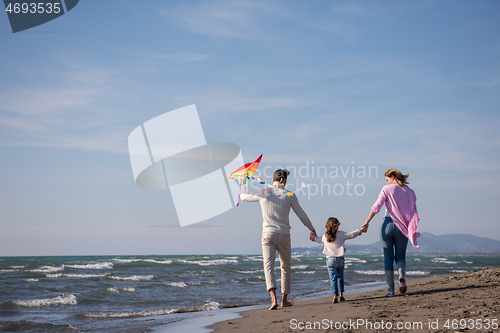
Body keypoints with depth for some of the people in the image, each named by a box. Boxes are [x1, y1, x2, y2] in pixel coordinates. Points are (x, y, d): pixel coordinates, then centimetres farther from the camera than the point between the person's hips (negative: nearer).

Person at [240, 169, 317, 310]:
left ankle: (273, 297, -28)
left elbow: (244, 197, 18)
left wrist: (243, 184, 39)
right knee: (286, 267, 15)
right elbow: (302, 215, 5)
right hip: (284, 235, 0)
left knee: (268, 266, -7)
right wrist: (312, 229, 19)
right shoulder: (289, 195, -1)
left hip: (268, 234, 0)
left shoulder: (263, 193, 2)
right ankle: (284, 300, 21)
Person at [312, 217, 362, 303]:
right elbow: (351, 235, -2)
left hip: (330, 260, 0)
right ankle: (341, 294, 21)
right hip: (340, 259, 0)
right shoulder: (341, 234, -4)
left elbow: (319, 240, 24)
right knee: (340, 276, 18)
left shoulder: (325, 236, 5)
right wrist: (359, 231, 16)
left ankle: (335, 295, -13)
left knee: (333, 278, -2)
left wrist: (314, 237, 46)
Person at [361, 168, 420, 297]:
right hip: (402, 227, 2)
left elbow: (376, 207, -9)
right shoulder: (410, 192, 9)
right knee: (400, 256, 15)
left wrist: (366, 223, -8)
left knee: (388, 258, 8)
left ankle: (390, 290, 5)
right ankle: (402, 277, -17)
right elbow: (414, 213, 8)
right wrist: (413, 230, 16)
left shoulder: (387, 189, -1)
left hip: (388, 224, -2)